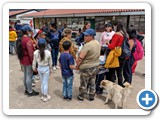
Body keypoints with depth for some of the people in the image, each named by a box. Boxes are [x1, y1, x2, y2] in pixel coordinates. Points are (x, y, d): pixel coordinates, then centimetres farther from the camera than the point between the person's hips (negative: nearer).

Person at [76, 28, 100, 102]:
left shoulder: (87, 45, -25)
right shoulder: (98, 43, 1)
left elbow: (80, 58, -26)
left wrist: (77, 65, -11)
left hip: (86, 68, -7)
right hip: (95, 66, 7)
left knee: (83, 84, 11)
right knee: (92, 83, 20)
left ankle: (81, 97, 29)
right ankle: (91, 97, 33)